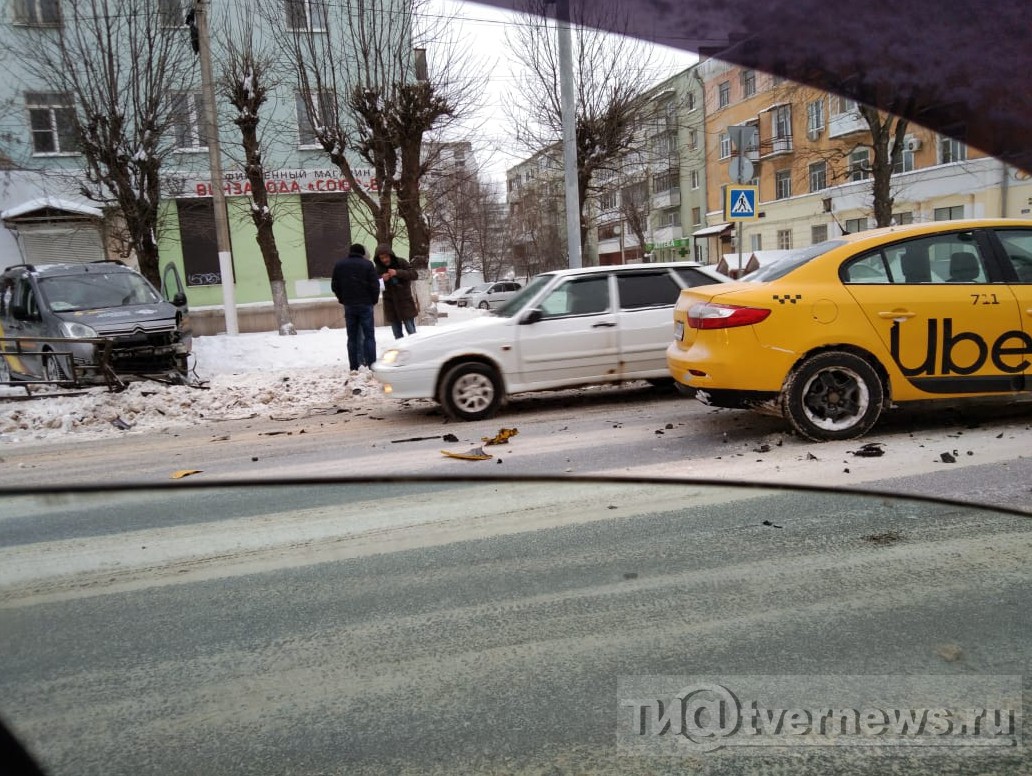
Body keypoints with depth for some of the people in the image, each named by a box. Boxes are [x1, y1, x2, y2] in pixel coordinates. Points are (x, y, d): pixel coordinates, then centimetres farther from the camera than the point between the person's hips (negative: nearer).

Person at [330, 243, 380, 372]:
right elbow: (375, 285, -8)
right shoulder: (367, 264, -5)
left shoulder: (339, 264, 7)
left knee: (352, 337, 8)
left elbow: (334, 286, 7)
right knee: (369, 336, -1)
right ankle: (371, 365, -6)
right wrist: (374, 300, 6)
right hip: (365, 304, -3)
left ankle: (354, 366, 7)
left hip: (349, 305, 3)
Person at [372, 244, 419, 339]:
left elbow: (415, 275, -14)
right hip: (390, 305, 3)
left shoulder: (401, 262, -6)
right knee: (397, 334, 8)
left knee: (412, 332, 1)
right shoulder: (379, 268, 2)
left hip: (405, 302, -3)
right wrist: (382, 279, -19)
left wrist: (397, 272, -26)